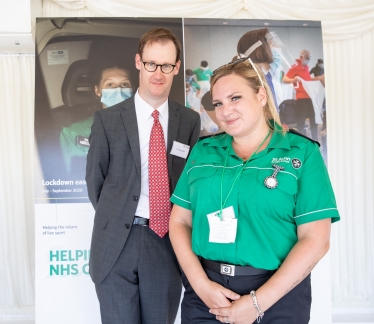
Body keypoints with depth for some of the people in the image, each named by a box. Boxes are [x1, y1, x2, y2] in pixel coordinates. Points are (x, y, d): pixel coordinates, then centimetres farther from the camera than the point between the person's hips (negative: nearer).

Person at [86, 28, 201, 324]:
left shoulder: (190, 120, 2)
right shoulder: (107, 119, -2)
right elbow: (95, 180, 4)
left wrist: (176, 224, 4)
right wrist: (114, 221, 7)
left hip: (168, 242, 2)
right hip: (117, 243, -1)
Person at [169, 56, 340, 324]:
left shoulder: (302, 153, -5)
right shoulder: (203, 152, 3)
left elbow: (315, 240, -10)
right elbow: (179, 222, 3)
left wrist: (257, 301, -13)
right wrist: (201, 284, -10)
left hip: (277, 294, -2)